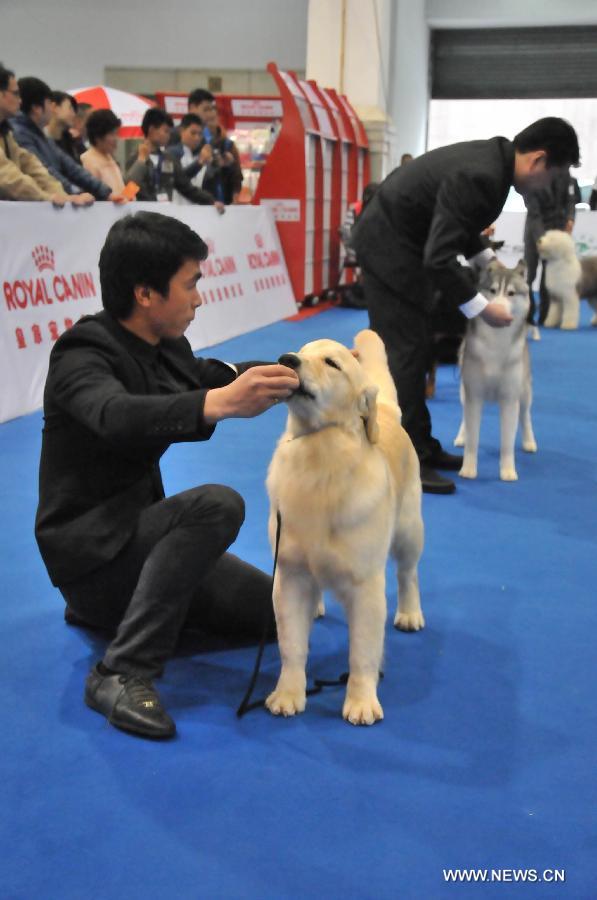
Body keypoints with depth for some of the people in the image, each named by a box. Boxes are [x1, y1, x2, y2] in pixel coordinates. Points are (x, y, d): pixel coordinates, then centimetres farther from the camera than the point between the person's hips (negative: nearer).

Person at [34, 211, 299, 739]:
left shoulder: (167, 347, 1)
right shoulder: (82, 356, -22)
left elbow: (204, 377, 23)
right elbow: (117, 417, -44)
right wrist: (218, 403, -61)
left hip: (136, 527, 9)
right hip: (88, 543, -9)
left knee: (267, 607, 7)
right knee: (217, 505, -31)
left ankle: (113, 607, 17)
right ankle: (123, 673, -28)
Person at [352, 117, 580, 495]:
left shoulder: (492, 157, 2)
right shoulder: (480, 176, -28)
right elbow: (438, 258, -30)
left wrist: (487, 258, 12)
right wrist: (481, 308, -24)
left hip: (398, 240, 10)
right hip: (389, 246, -10)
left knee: (413, 350, 14)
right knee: (406, 353, -7)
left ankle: (419, 446, 23)